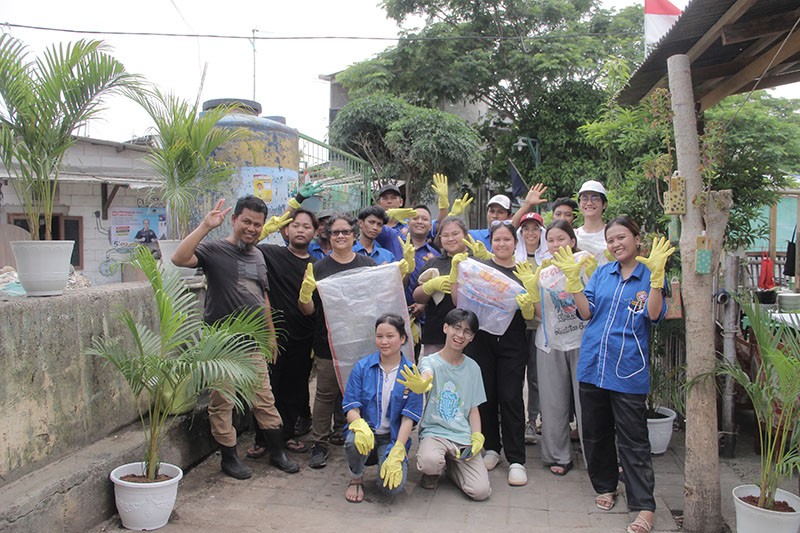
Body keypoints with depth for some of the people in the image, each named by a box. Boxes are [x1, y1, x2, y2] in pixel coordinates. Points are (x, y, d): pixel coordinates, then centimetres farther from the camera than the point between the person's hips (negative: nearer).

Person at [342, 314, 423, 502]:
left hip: (393, 438, 0)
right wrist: (360, 425, -29)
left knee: (394, 487, -24)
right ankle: (356, 479, -2)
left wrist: (396, 454, -18)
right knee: (354, 441, -36)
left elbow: (409, 417, -6)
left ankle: (387, 461, 13)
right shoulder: (362, 366, -1)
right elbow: (351, 408, -5)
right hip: (365, 430, 1)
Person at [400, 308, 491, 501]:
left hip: (463, 436, 3)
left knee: (481, 491, -16)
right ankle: (434, 471, 4)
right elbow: (426, 376, -30)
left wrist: (477, 437, -4)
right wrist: (420, 385, -55)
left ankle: (451, 465, 17)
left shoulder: (473, 368, 8)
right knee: (430, 462, -37)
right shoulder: (431, 362, -4)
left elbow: (473, 408, 13)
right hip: (434, 431, -3)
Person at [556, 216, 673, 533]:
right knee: (596, 433, 14)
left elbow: (654, 314, -15)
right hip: (593, 364, 4)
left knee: (633, 440, -1)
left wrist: (656, 274, -22)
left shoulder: (649, 275, 0)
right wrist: (573, 278, -5)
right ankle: (606, 486, 32)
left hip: (628, 370, -4)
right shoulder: (602, 273, 10)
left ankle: (644, 507, 6)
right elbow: (587, 313, 3)